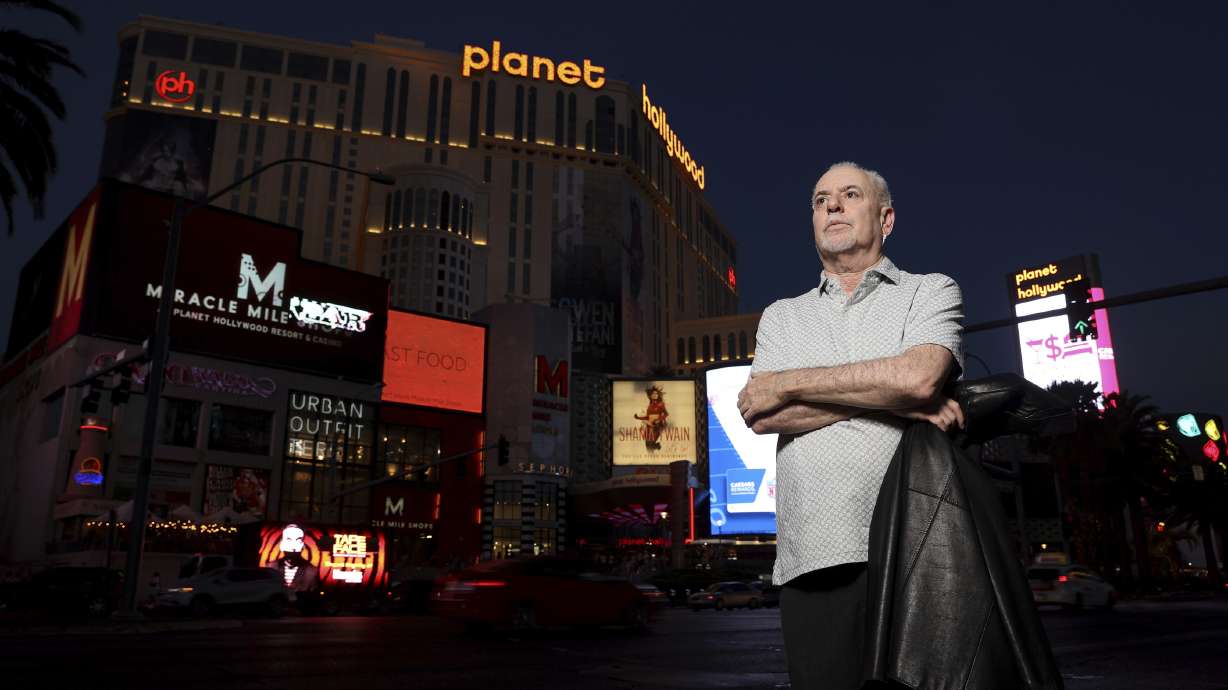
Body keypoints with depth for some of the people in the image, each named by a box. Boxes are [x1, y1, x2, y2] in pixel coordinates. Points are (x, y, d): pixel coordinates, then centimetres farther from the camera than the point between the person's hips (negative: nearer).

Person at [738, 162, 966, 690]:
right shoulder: (781, 316, 18)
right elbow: (759, 414, 0)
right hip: (812, 560, 2)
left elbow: (917, 375, -11)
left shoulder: (931, 291, 12)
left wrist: (788, 384, -4)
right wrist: (891, 397, -7)